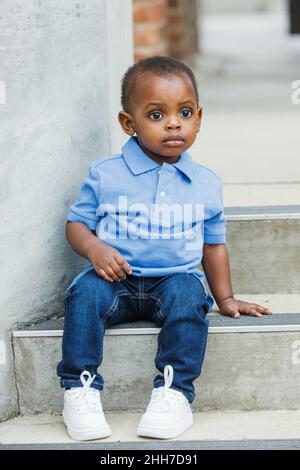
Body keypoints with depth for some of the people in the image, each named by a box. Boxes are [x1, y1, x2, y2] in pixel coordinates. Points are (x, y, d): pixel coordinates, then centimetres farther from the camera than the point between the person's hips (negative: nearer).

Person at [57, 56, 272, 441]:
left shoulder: (206, 183, 9)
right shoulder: (105, 175, 2)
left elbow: (213, 243, 18)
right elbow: (76, 222, 8)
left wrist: (225, 299, 15)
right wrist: (94, 247, -14)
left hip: (176, 277, 1)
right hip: (116, 277, 0)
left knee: (187, 295, -33)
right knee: (84, 292, -30)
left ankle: (175, 393, -30)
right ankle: (79, 390, -23)